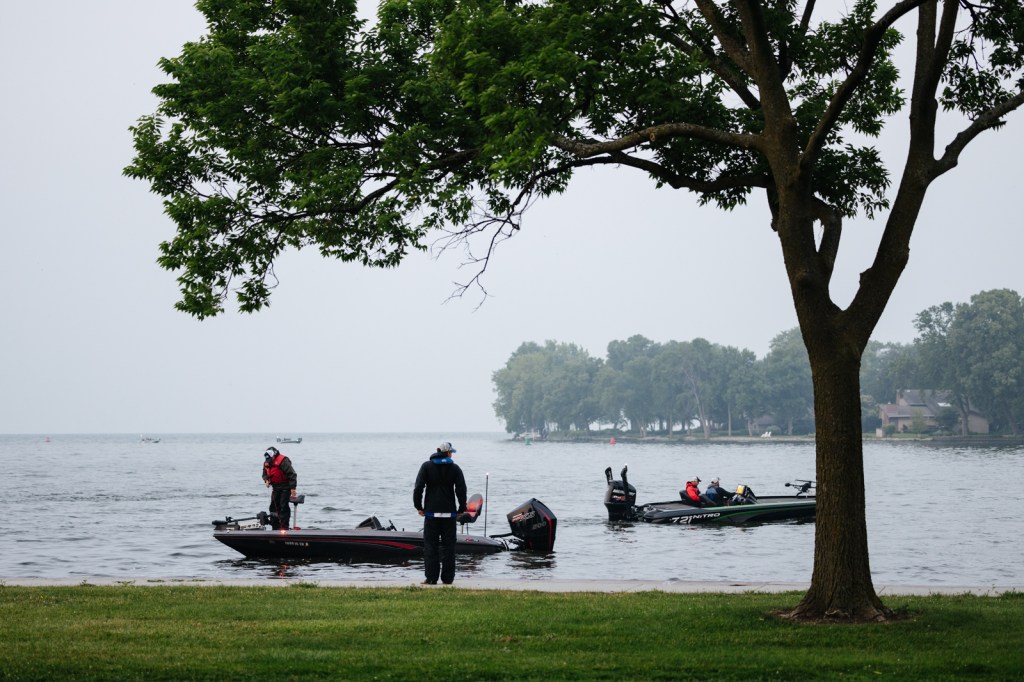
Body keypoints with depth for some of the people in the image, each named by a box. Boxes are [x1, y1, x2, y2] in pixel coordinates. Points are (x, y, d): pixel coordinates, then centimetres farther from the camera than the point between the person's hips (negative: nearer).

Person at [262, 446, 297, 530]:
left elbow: (292, 474, -21)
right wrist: (266, 480, -3)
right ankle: (275, 527, 14)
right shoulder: (266, 463, 4)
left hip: (285, 487, -8)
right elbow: (265, 474, 21)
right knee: (274, 506, 6)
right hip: (275, 488, 8)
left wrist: (292, 488, -23)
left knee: (283, 506, -11)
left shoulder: (283, 461, -21)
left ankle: (285, 527, -7)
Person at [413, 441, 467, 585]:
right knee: (448, 546, 6)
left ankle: (431, 578, -3)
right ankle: (447, 578, 5)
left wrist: (419, 507, 4)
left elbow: (418, 487, -4)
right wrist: (461, 509, 9)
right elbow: (461, 490, -1)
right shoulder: (455, 468, 2)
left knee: (430, 546, 2)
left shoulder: (426, 466, 1)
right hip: (449, 513, 1)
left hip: (431, 513, -1)